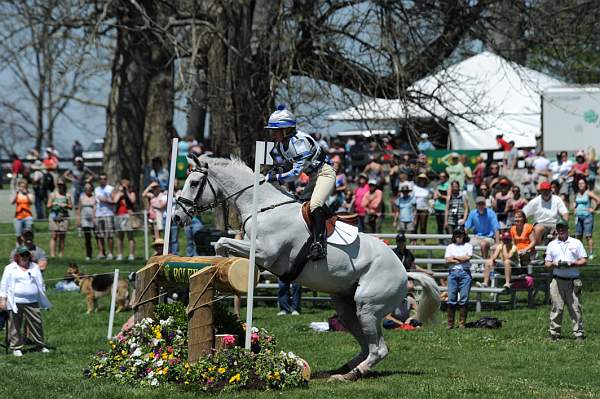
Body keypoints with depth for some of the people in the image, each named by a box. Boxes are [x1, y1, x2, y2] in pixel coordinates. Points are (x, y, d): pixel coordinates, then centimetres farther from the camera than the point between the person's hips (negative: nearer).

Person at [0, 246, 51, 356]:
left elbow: (40, 284, 19)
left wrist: (43, 300, 17)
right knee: (15, 326, -1)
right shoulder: (10, 269, 4)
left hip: (32, 302, 3)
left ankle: (40, 346, 12)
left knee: (36, 323, 2)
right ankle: (16, 348, 7)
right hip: (15, 302, -3)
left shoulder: (34, 268, 14)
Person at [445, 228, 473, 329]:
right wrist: (461, 259, -3)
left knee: (464, 299, -6)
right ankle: (450, 323, -3)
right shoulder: (450, 247, 18)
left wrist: (454, 257, 4)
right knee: (451, 298, -6)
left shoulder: (468, 246, 15)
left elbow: (468, 257, -2)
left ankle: (462, 323, -2)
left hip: (465, 272, -1)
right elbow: (447, 260, 4)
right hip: (453, 272, 1)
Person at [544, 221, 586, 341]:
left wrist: (572, 263, -11)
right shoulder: (552, 245, 15)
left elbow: (584, 261, 6)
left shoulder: (576, 243, 9)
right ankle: (554, 333, 4)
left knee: (575, 308, -3)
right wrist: (553, 264, -7)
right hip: (557, 280, 1)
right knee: (557, 308, -2)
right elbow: (547, 263, 16)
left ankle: (578, 333, 1)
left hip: (573, 280, -1)